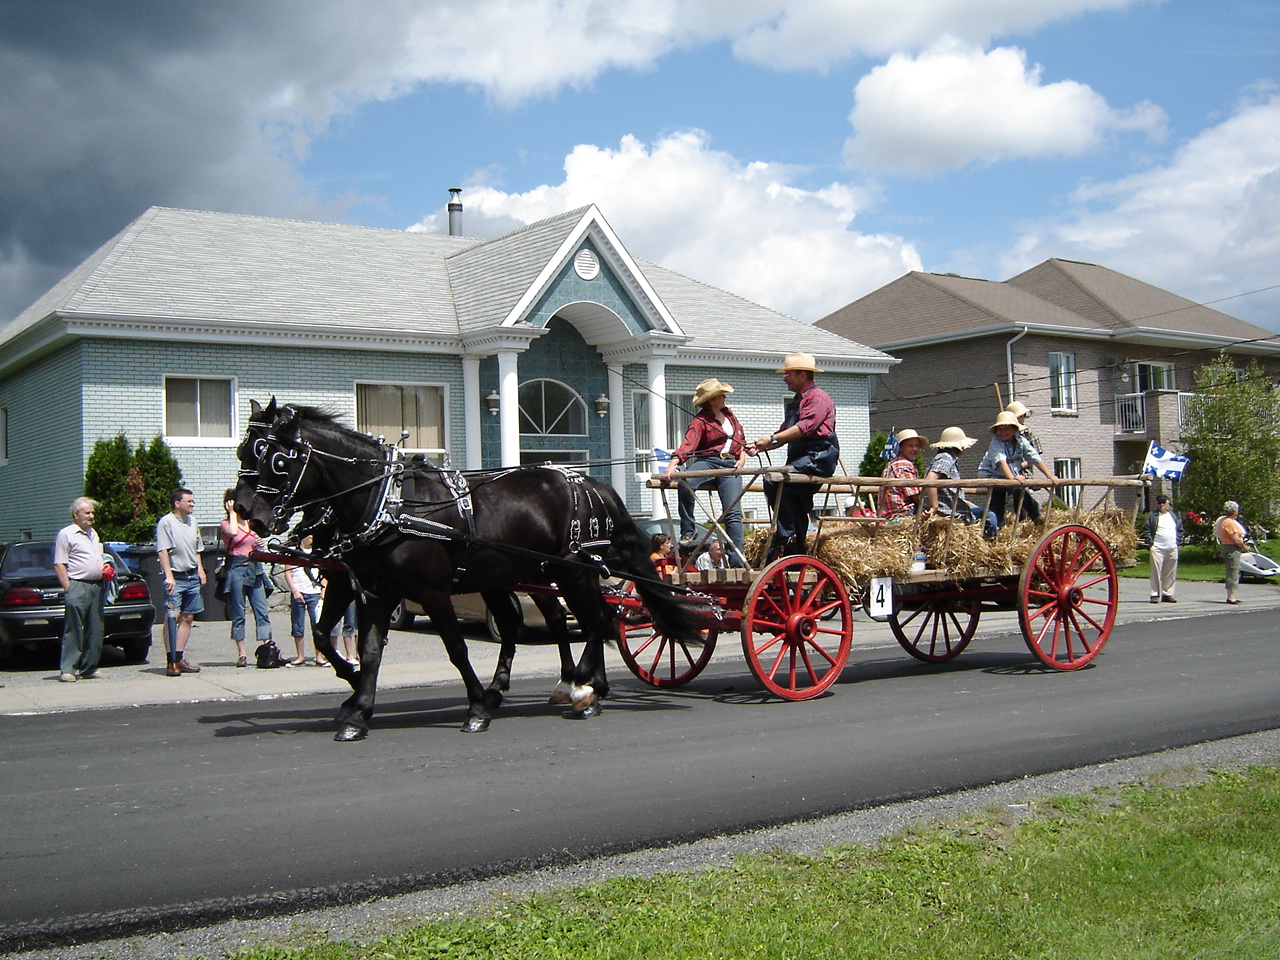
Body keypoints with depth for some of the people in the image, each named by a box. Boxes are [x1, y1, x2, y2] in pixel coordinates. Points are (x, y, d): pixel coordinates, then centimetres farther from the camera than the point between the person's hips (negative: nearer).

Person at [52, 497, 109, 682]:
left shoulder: (93, 533, 21)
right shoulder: (66, 534, -3)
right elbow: (59, 564, -8)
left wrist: (106, 569, 9)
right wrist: (68, 589, -15)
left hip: (97, 587, 8)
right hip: (78, 586, -7)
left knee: (95, 632, 8)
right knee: (74, 631, -8)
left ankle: (89, 669, 14)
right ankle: (67, 670, -6)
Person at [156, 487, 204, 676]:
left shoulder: (192, 522, 16)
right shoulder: (166, 522, -6)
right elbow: (162, 550, -13)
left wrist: (200, 570, 15)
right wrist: (169, 575, -20)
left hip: (192, 576, 7)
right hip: (175, 577, -7)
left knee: (187, 618, 6)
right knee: (172, 616, -11)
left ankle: (179, 658, 11)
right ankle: (171, 661, -12)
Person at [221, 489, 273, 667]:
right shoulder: (226, 524, 0)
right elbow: (232, 532, -24)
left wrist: (259, 545, 4)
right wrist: (232, 512, -11)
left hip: (254, 569, 5)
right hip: (236, 569, -5)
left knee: (262, 611, 0)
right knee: (238, 614, -1)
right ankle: (241, 654, 4)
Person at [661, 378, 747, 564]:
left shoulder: (729, 414, 18)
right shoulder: (701, 421, -2)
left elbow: (741, 437, 29)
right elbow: (689, 443, -16)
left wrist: (742, 456, 11)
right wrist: (673, 464, -31)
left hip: (730, 465, 4)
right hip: (707, 462, -4)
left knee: (733, 513, -9)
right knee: (685, 483, -36)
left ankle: (738, 559, -7)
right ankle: (688, 531, -21)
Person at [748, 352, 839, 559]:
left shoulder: (818, 396, -3)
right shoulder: (795, 401, 27)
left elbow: (805, 427, -19)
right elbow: (785, 433, 24)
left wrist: (773, 439, -24)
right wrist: (760, 447, 8)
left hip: (818, 456, -10)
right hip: (800, 459, 10)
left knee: (775, 480, -26)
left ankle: (786, 537, -21)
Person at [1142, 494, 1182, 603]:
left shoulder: (1173, 515, 16)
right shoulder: (1152, 516, 2)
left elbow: (1180, 529, 24)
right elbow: (1145, 530, -1)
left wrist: (1177, 540, 12)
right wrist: (1150, 542, -9)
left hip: (1172, 549, 5)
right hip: (1157, 548, -5)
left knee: (1171, 573, 6)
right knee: (1156, 572, -8)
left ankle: (1167, 594, 13)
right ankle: (1155, 594, -5)